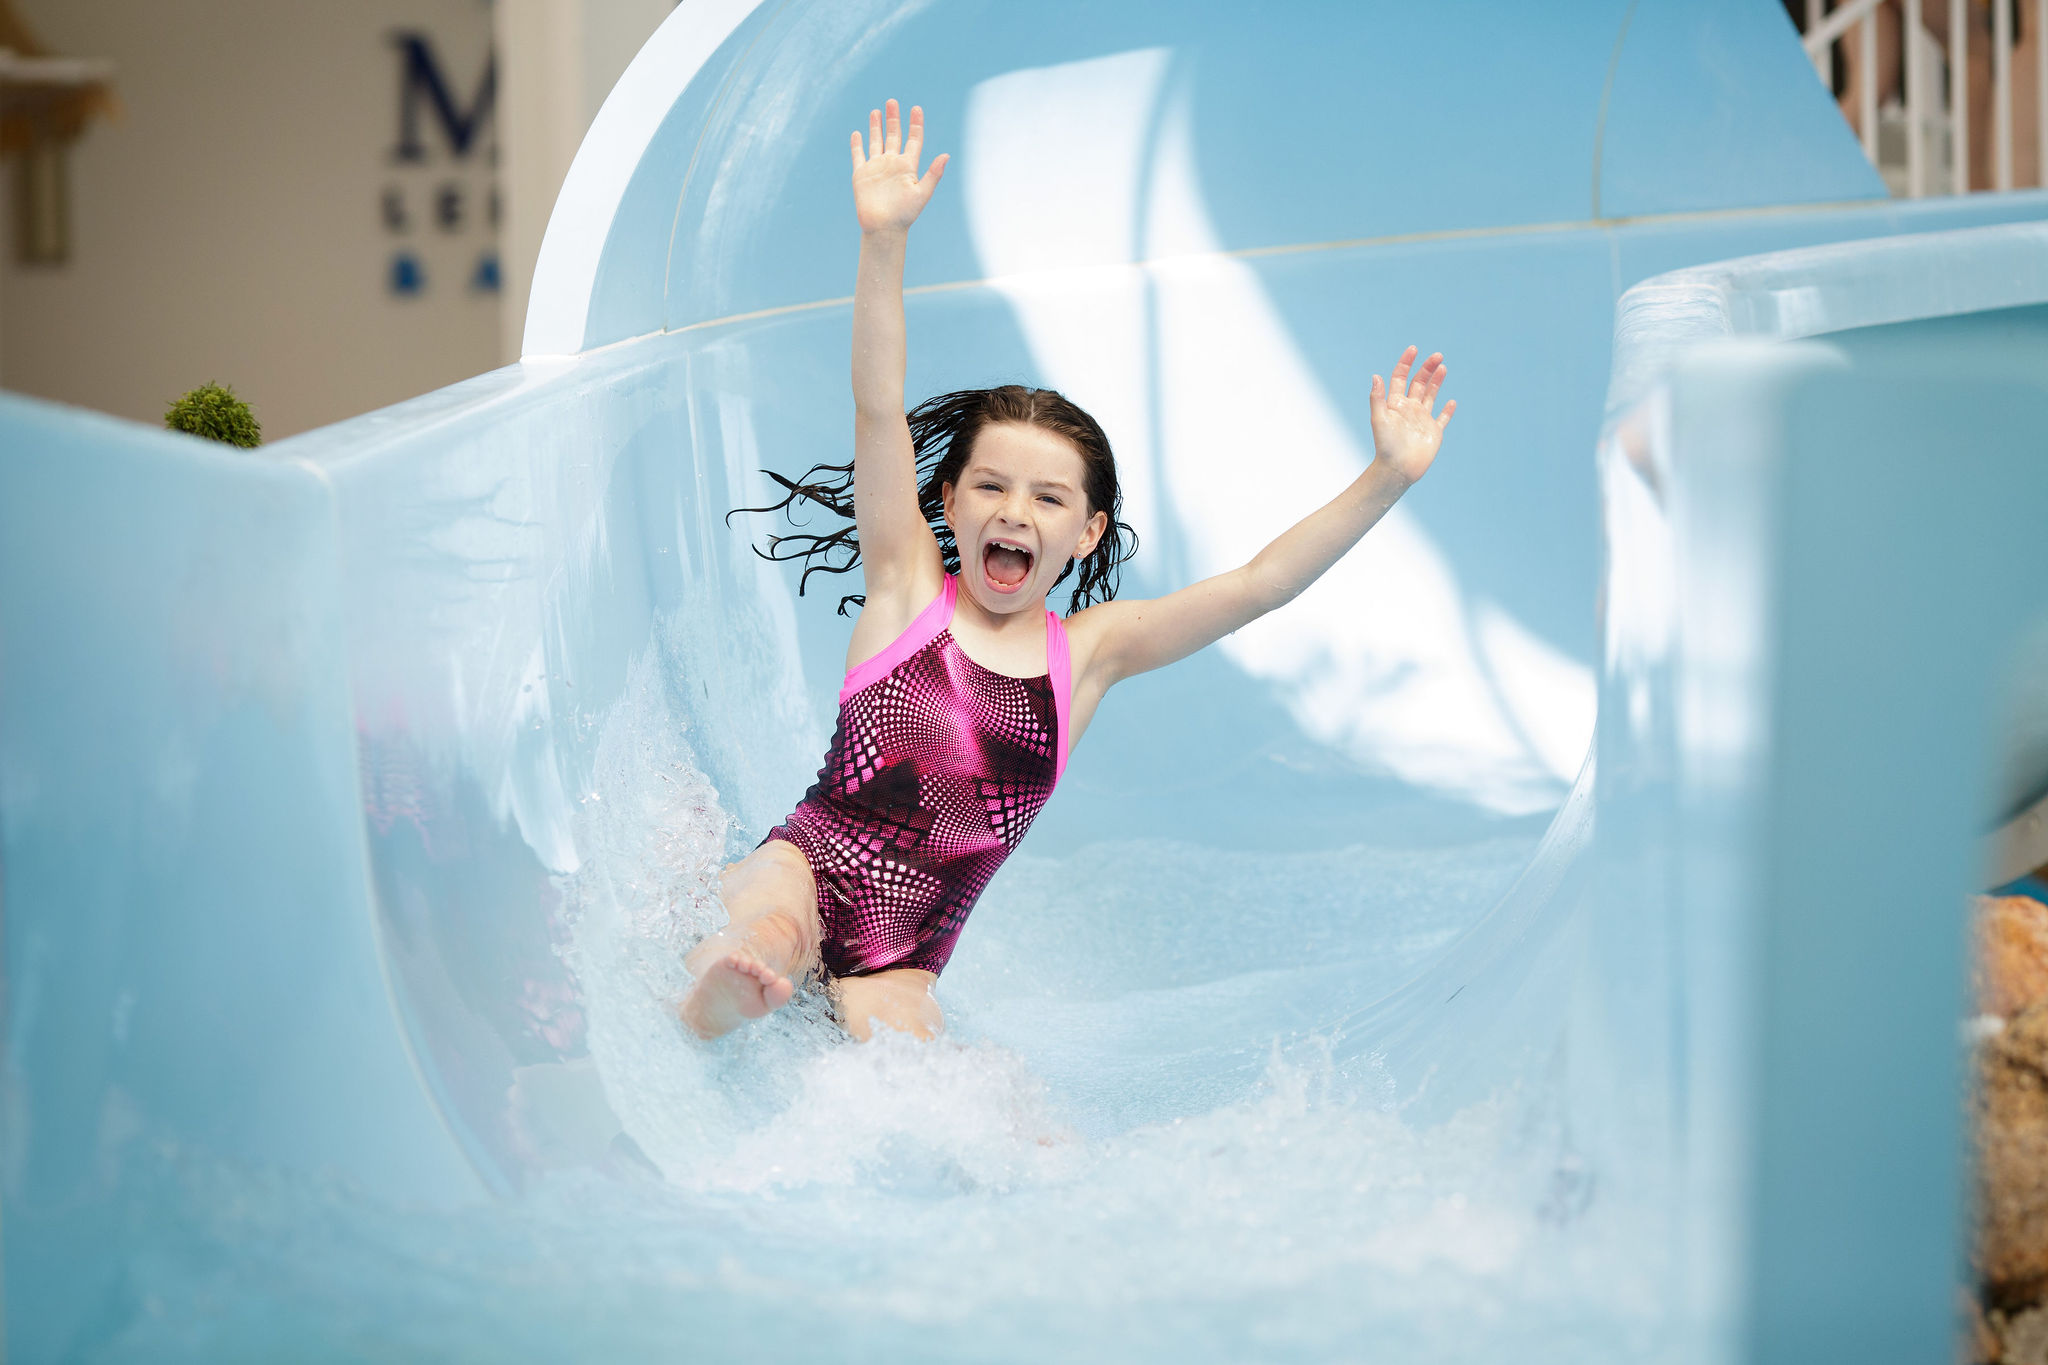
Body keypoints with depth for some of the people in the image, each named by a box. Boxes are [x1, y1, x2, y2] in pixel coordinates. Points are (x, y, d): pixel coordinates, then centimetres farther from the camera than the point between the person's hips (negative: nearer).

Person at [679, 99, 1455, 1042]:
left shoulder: (1088, 650, 10)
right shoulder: (909, 586, 3)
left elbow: (1260, 586, 4)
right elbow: (879, 408, -9)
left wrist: (1387, 478, -5)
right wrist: (884, 242, -22)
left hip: (900, 962, 4)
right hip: (808, 867, -4)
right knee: (762, 940, -39)